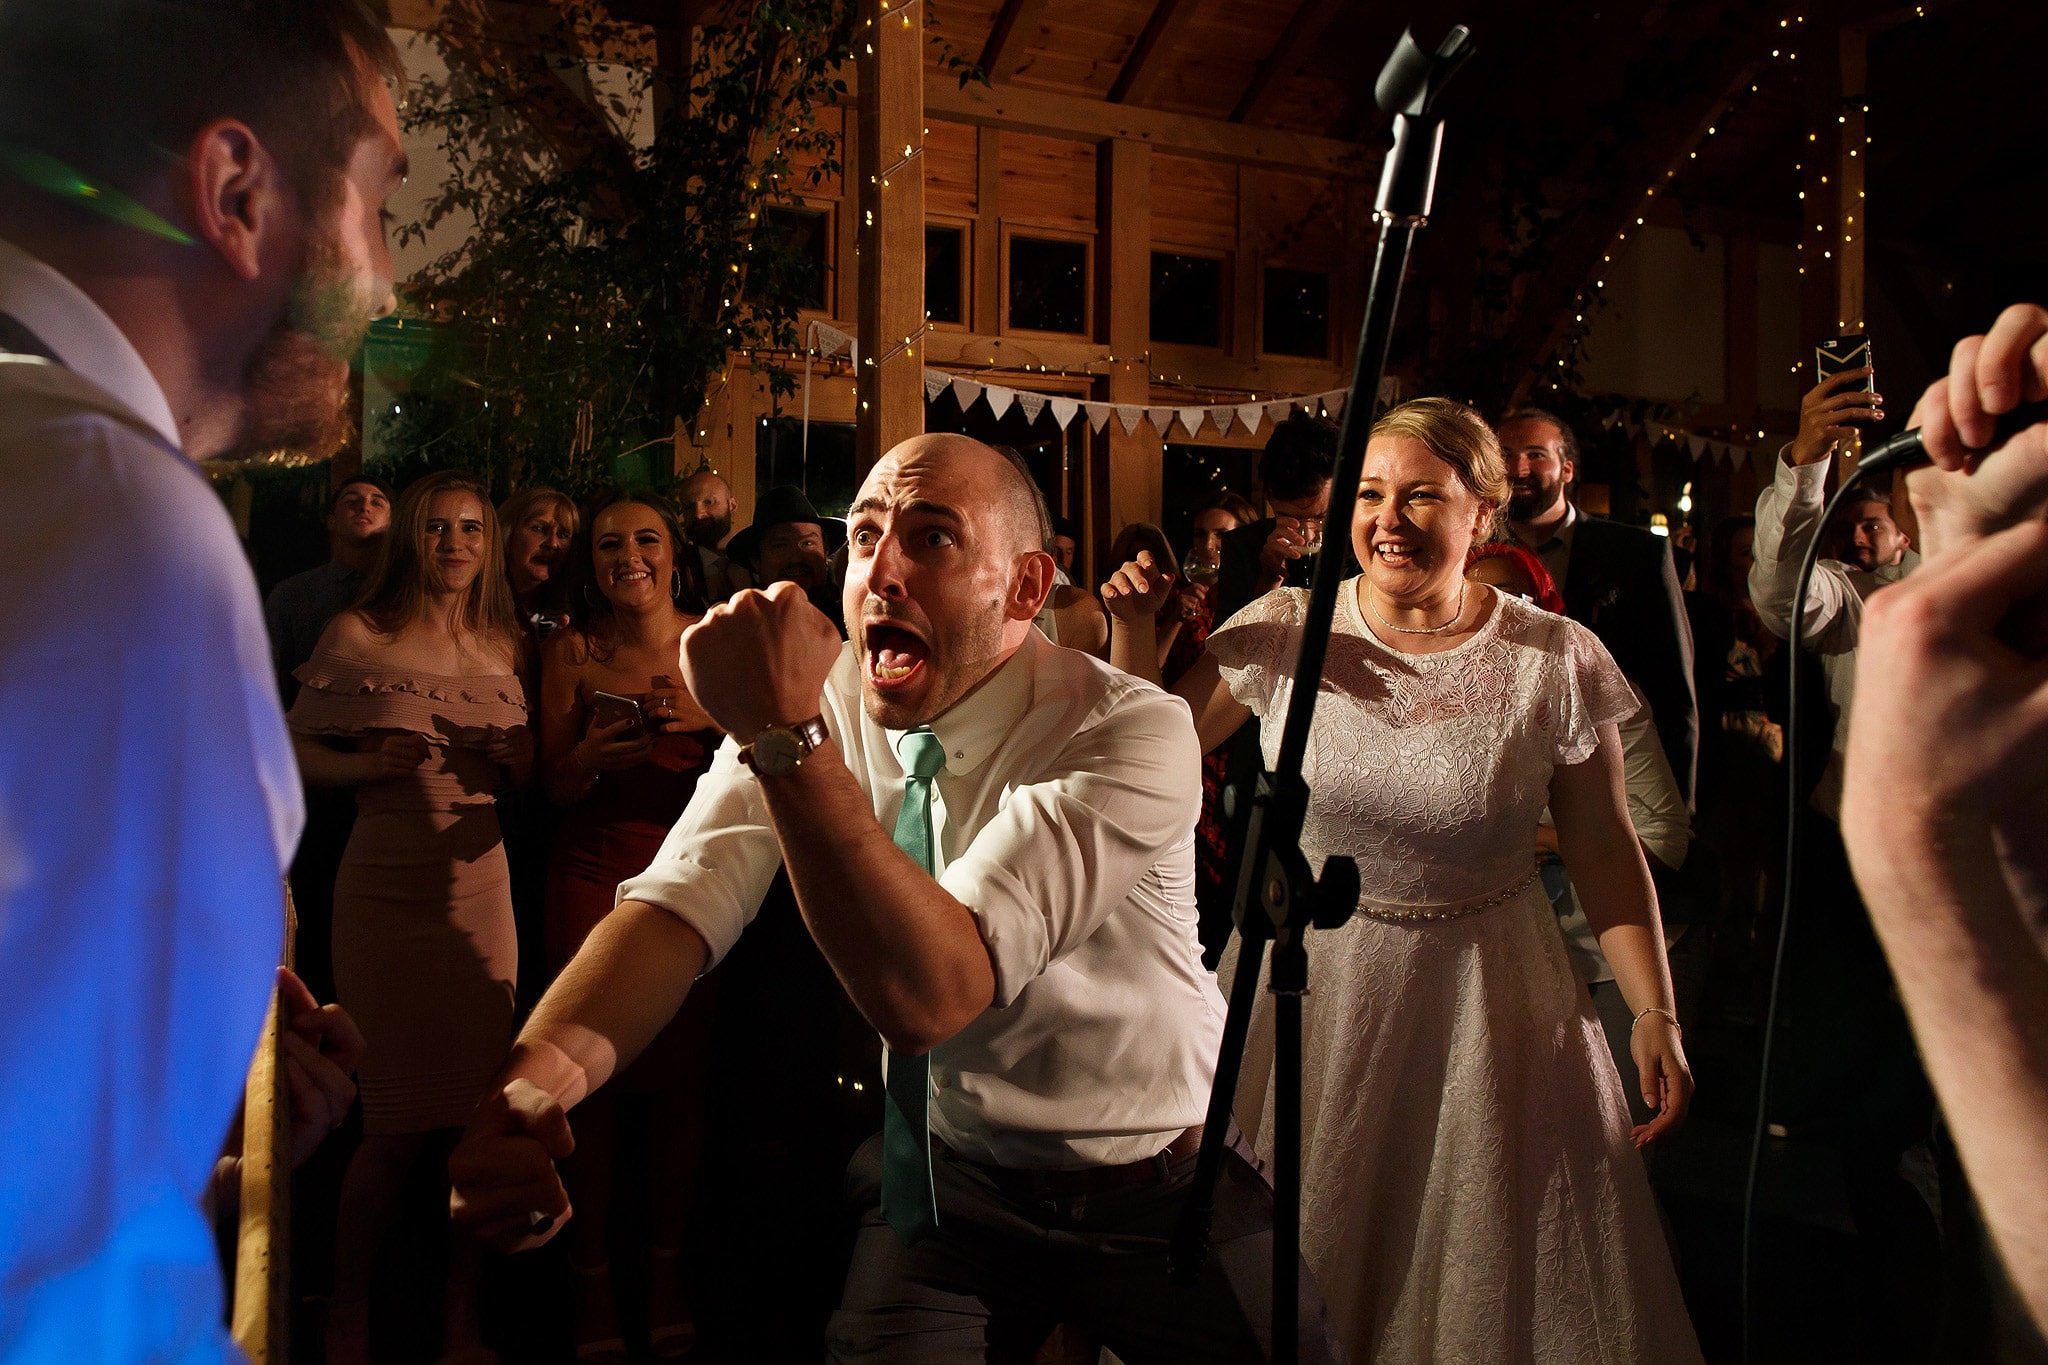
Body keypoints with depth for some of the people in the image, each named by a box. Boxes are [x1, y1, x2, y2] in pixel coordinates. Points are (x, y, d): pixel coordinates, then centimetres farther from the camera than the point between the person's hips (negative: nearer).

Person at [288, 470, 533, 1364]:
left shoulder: (508, 646, 11)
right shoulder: (358, 635, 1)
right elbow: (297, 749, 4)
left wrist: (514, 758, -5)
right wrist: (368, 763, -14)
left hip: (482, 882, 3)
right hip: (386, 885, -3)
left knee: (476, 1110, 5)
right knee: (396, 1122, 1)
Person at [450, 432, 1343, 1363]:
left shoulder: (1132, 732, -28)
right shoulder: (811, 694, -12)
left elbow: (928, 995, -38)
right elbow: (680, 902, -22)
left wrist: (785, 734, -45)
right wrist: (535, 1079, -39)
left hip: (1158, 1189, -2)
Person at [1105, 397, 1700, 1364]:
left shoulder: (1560, 662, -10)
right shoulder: (1284, 630, -7)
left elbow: (1604, 850, -3)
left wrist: (1655, 1012, -8)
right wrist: (1132, 628, -10)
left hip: (1483, 997, -1)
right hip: (1307, 979, 1)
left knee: (1486, 1265, 14)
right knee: (1301, 1260, 17)